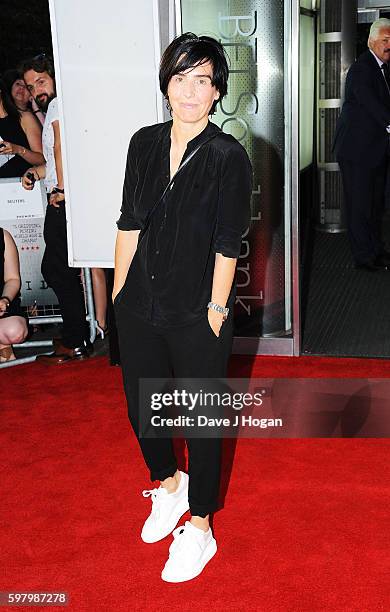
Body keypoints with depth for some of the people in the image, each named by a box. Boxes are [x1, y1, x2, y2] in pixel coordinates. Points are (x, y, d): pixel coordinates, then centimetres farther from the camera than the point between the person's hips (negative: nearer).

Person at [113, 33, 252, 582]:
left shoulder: (228, 157, -11)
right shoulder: (144, 144, 3)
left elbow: (227, 245, -10)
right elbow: (129, 224, 6)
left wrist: (216, 312, -10)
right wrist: (119, 294, 6)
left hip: (197, 316, -5)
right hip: (139, 309, 5)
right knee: (141, 406, 19)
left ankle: (199, 529, 29)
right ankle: (169, 485, 48)